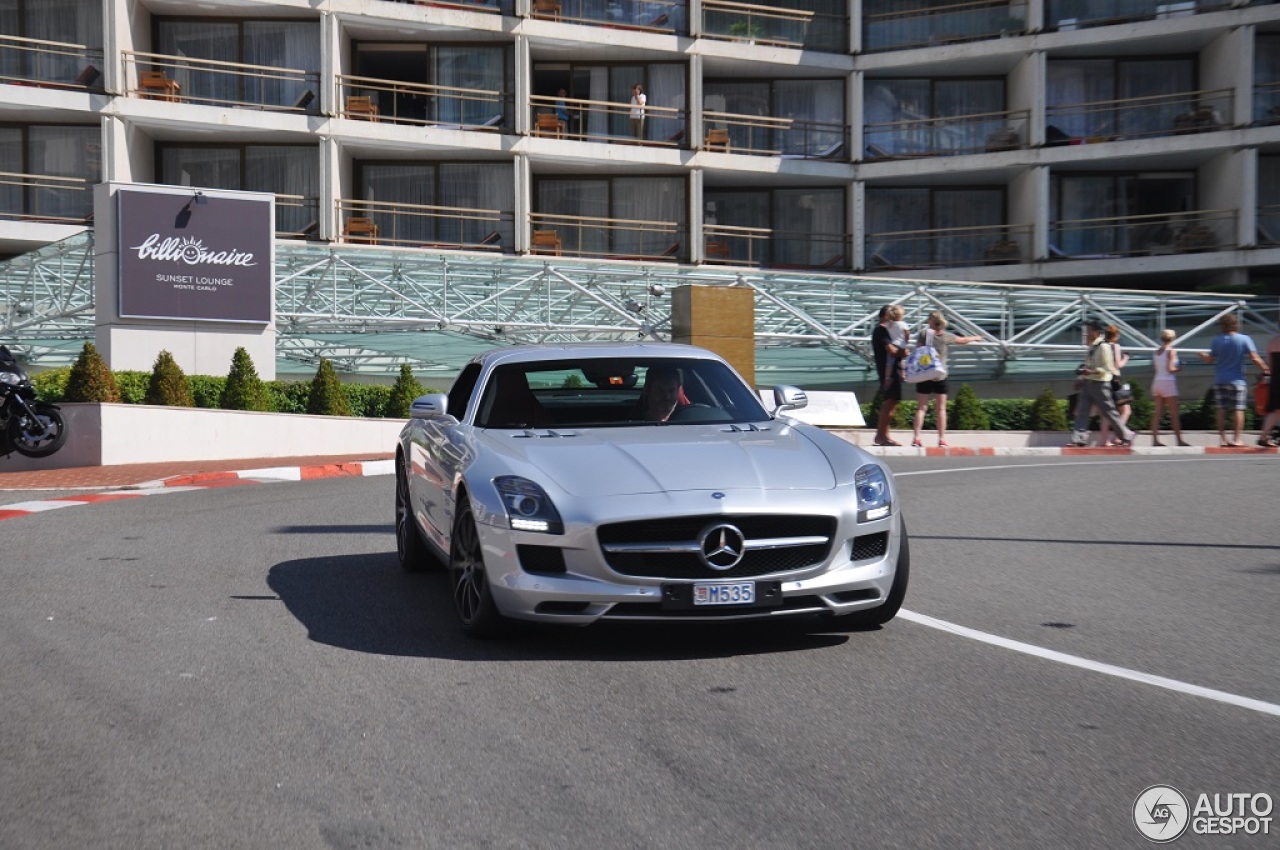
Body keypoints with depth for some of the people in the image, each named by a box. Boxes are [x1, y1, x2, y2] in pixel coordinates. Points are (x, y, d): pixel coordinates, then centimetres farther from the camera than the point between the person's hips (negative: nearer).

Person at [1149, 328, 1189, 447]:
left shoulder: (1156, 352, 9)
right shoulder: (1171, 351, -9)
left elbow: (1155, 367, 7)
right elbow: (1170, 368, -16)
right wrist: (1178, 367, 3)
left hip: (1157, 382, 6)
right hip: (1168, 382, -6)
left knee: (1158, 412, 5)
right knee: (1174, 414, -2)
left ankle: (1155, 439, 1)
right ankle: (1179, 440, -2)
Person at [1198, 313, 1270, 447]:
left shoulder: (1217, 341, -1)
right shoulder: (1244, 339, -6)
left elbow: (1210, 359, 4)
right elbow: (1255, 358, -10)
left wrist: (1202, 355, 25)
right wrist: (1267, 369, 1)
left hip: (1220, 380, 2)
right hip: (1237, 380, -2)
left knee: (1221, 410, 7)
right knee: (1238, 410, 1)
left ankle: (1222, 438, 7)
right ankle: (1236, 439, -4)